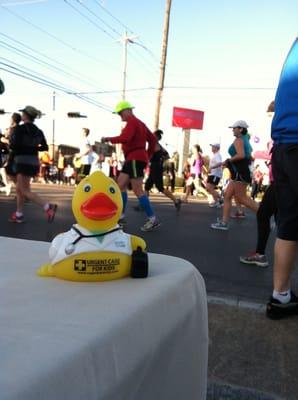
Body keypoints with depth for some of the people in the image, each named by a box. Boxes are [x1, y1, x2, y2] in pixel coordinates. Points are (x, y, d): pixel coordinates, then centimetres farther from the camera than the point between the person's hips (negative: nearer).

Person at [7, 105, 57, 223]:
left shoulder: (19, 128, -10)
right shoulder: (38, 131, 10)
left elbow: (13, 146, -19)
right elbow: (45, 147, 13)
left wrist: (10, 142, 3)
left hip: (23, 162, -8)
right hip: (33, 162, 8)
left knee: (25, 191, -5)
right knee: (19, 188, 18)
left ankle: (48, 207, -20)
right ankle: (19, 215, 20)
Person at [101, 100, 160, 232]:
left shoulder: (132, 122, -9)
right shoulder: (139, 123, 20)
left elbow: (125, 138, -25)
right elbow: (152, 139, 21)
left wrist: (108, 139, -13)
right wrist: (148, 155, 19)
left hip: (135, 159, -10)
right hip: (133, 159, 10)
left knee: (138, 190, -10)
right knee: (120, 185, 10)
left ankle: (153, 220, -7)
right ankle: (120, 216, 13)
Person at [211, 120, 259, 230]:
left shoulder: (238, 140, -8)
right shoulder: (245, 140, 21)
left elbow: (241, 155, -26)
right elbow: (250, 159, 24)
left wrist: (228, 161, -13)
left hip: (240, 173, -10)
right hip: (240, 173, 10)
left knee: (242, 198, -10)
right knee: (227, 195, 7)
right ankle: (224, 223, 6)